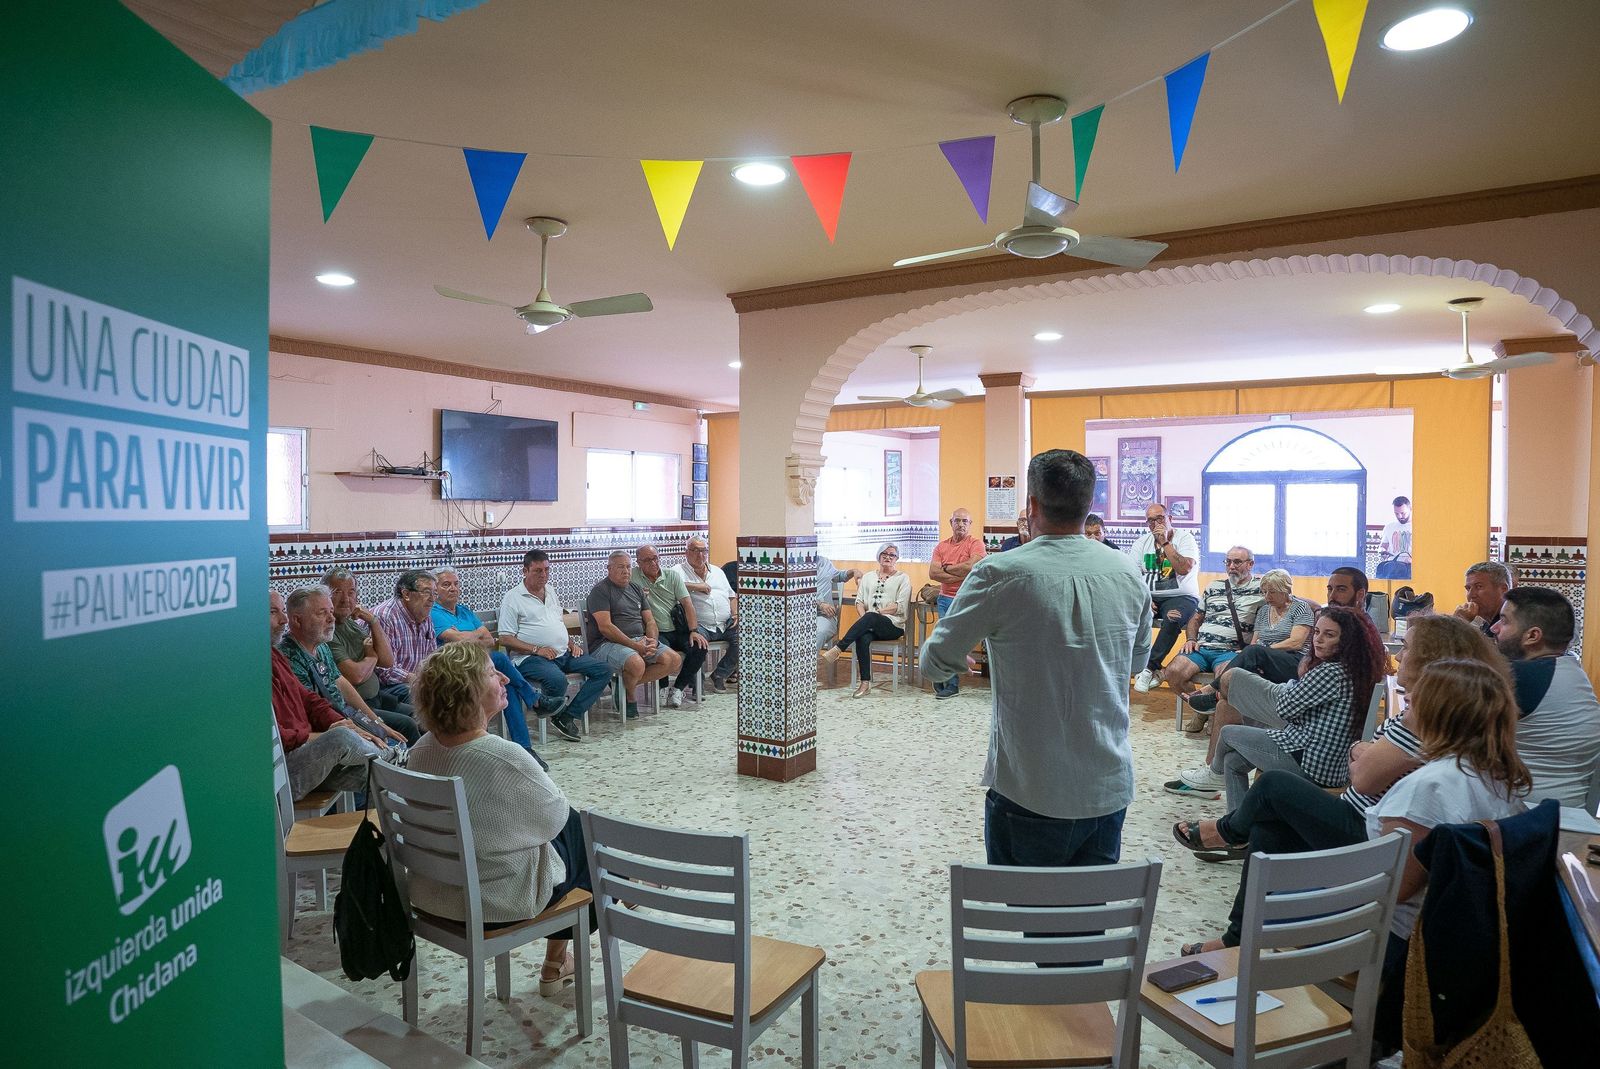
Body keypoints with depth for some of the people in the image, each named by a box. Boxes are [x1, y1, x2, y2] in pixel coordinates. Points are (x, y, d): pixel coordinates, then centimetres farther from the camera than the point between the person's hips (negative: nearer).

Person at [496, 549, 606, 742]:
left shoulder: (551, 591, 20)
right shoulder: (512, 598, -2)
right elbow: (505, 639, -8)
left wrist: (571, 643, 11)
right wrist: (537, 649, -17)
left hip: (564, 653, 7)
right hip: (530, 658, -7)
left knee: (603, 670, -10)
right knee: (557, 680, -38)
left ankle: (568, 716, -12)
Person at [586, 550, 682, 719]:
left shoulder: (636, 589, 19)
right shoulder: (600, 590, -4)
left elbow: (650, 621, 16)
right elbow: (605, 627, -15)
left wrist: (653, 641, -7)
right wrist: (635, 646, -20)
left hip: (640, 640, 8)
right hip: (606, 643, -7)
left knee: (674, 660, -12)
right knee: (637, 664, -37)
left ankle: (626, 684, -4)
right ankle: (628, 697, -3)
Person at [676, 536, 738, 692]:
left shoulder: (717, 571, 25)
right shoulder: (679, 570, 5)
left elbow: (732, 596, 27)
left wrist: (736, 614, 9)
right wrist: (695, 586, -15)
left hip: (726, 624, 5)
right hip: (700, 626, -5)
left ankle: (718, 676, -4)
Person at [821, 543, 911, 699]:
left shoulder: (902, 578, 10)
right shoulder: (868, 577, 22)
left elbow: (901, 606, -2)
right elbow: (859, 601, 14)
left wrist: (877, 612, -10)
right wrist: (864, 616, -8)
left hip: (894, 625, -3)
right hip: (870, 625, 3)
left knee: (870, 618, -37)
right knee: (863, 638, -34)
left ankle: (837, 649, -40)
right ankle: (865, 682, -33)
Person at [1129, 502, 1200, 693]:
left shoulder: (1185, 538, 0)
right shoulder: (1142, 541, 12)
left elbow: (1184, 569, -18)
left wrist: (1165, 542, -15)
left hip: (1181, 596, -4)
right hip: (1149, 596, 4)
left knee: (1174, 619, -37)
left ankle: (1149, 668, -22)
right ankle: (1155, 670, -19)